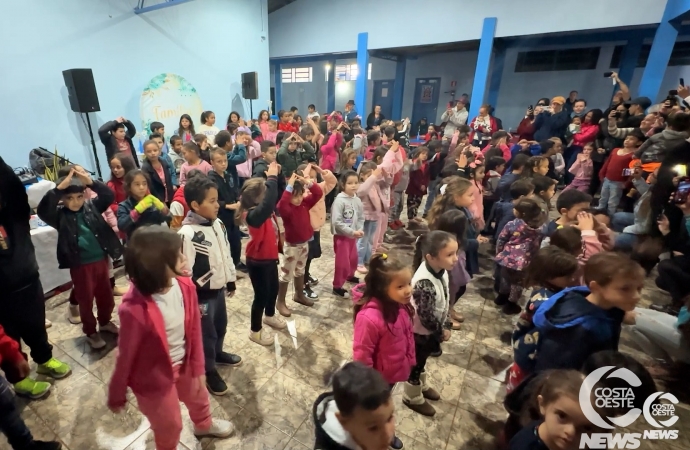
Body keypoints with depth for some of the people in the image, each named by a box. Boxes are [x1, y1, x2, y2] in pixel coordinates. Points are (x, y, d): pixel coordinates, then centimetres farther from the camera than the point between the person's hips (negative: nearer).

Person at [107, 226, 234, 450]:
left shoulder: (184, 285, -20)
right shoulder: (136, 309, -36)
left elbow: (194, 328, -8)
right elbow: (126, 355, -20)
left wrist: (198, 368, 1)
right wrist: (117, 395, -4)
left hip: (184, 364, 6)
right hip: (154, 377, -5)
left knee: (198, 398, 33)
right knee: (169, 425, 22)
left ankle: (204, 425, 67)